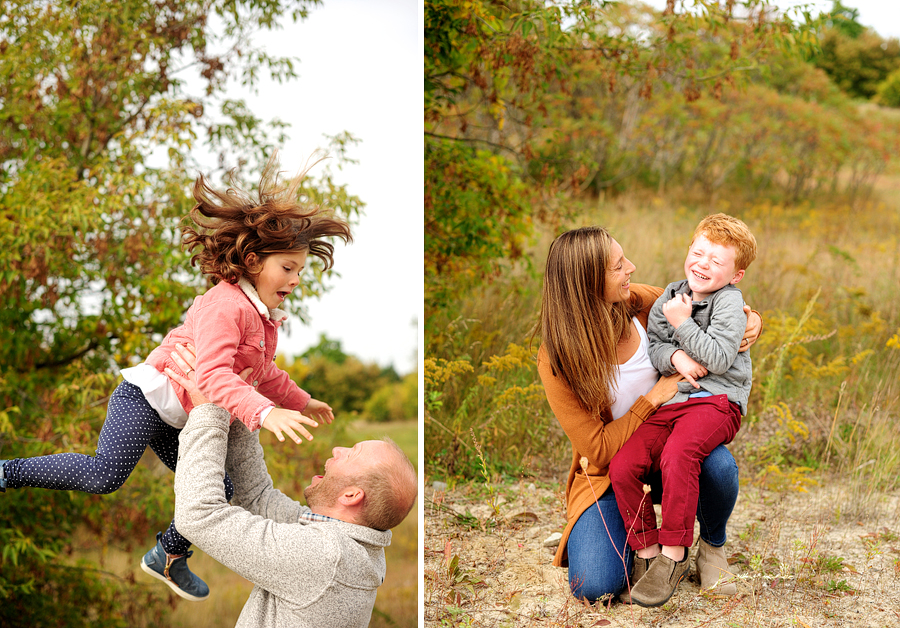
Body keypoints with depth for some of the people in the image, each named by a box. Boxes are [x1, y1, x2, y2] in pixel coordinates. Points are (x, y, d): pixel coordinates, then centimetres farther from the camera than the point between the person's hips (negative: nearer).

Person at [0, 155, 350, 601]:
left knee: (218, 489, 5)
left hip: (178, 422, 10)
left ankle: (169, 557, 25)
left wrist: (301, 401, 36)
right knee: (104, 475, -23)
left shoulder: (265, 316, 12)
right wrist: (265, 413, -44)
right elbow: (214, 376, -34)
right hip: (147, 397, -10)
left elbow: (261, 372, 31)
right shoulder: (224, 305, -22)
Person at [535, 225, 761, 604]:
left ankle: (713, 545, 1)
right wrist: (654, 398, -22)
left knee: (717, 466, -33)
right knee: (595, 587, -24)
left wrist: (749, 317, -6)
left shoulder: (639, 302, -8)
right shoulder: (557, 360, -21)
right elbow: (598, 449, -20)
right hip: (608, 474, -3)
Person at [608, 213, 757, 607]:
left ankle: (674, 557, -23)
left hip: (717, 401, -6)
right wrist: (674, 357, -10)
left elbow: (718, 358, -14)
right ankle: (649, 555, -2)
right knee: (622, 467, -15)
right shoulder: (669, 297, 15)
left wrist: (682, 325, -11)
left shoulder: (729, 302, -2)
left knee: (677, 454, -35)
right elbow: (650, 348, 11)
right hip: (669, 402, 6)